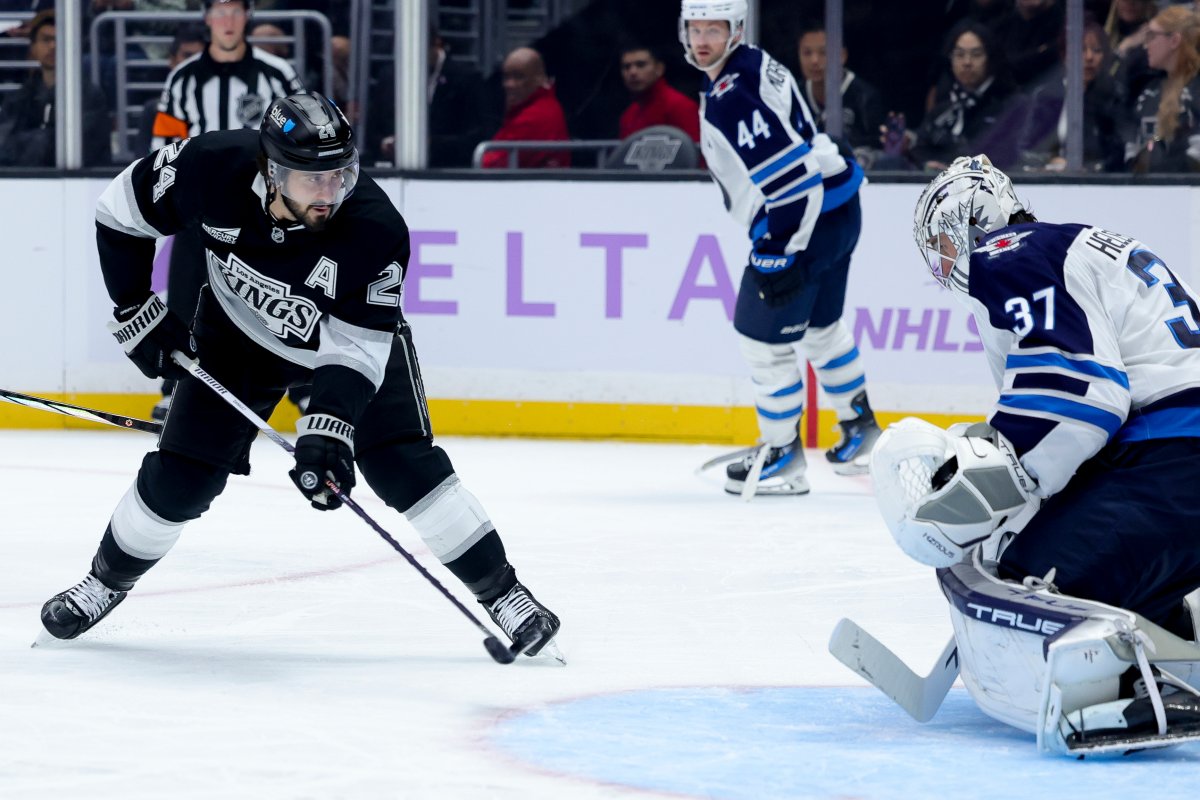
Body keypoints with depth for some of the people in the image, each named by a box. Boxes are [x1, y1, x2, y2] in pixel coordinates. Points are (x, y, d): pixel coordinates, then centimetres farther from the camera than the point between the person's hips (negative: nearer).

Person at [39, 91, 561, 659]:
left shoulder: (376, 229, -36)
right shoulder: (212, 170, -32)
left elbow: (355, 348, -31)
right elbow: (121, 212, -13)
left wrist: (328, 427, -44)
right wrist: (137, 313, -12)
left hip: (355, 330, -1)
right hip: (239, 330, 1)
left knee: (402, 465, -16)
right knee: (180, 477, -3)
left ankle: (500, 591, -4)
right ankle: (107, 580, 23)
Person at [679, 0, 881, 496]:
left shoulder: (730, 97, -22)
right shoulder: (754, 65, 10)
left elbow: (783, 171, -28)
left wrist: (782, 253, -26)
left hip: (801, 224, -11)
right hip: (834, 208, 11)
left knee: (763, 337, -1)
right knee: (820, 326, 26)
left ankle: (783, 456, 9)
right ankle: (860, 429, 40)